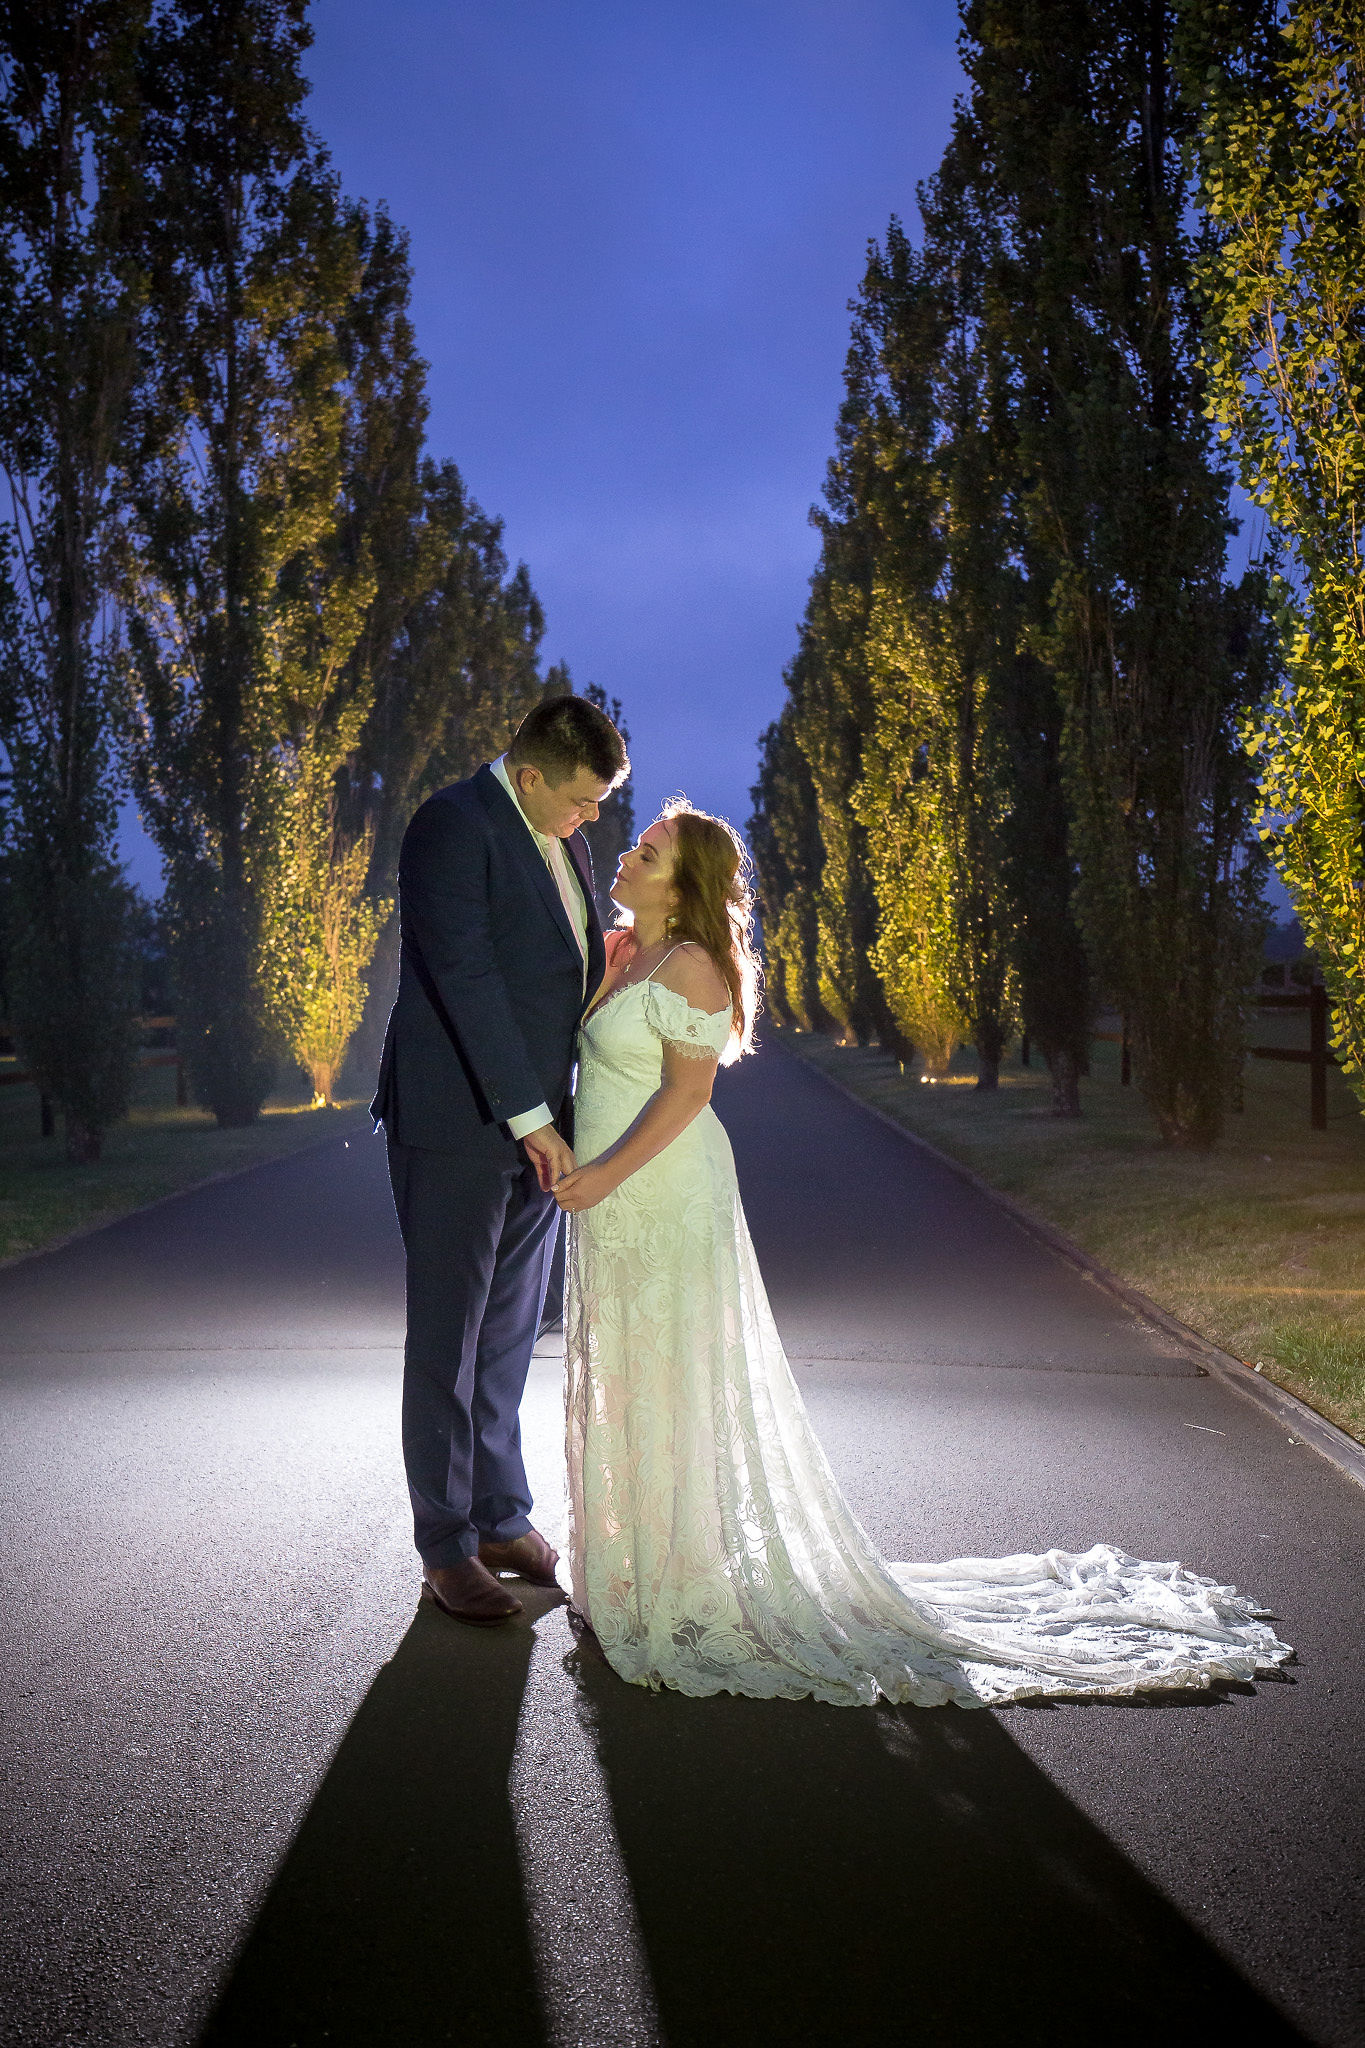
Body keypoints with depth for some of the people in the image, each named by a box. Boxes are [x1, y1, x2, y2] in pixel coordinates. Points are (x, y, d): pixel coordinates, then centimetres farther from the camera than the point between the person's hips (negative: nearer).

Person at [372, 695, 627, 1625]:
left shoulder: (564, 837, 11)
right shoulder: (453, 826, -14)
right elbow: (465, 977, -21)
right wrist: (529, 1117, -22)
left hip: (533, 1127, 8)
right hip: (456, 1128, -8)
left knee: (509, 1336, 16)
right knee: (447, 1341, 3)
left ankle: (503, 1517, 28)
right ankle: (447, 1549, 13)